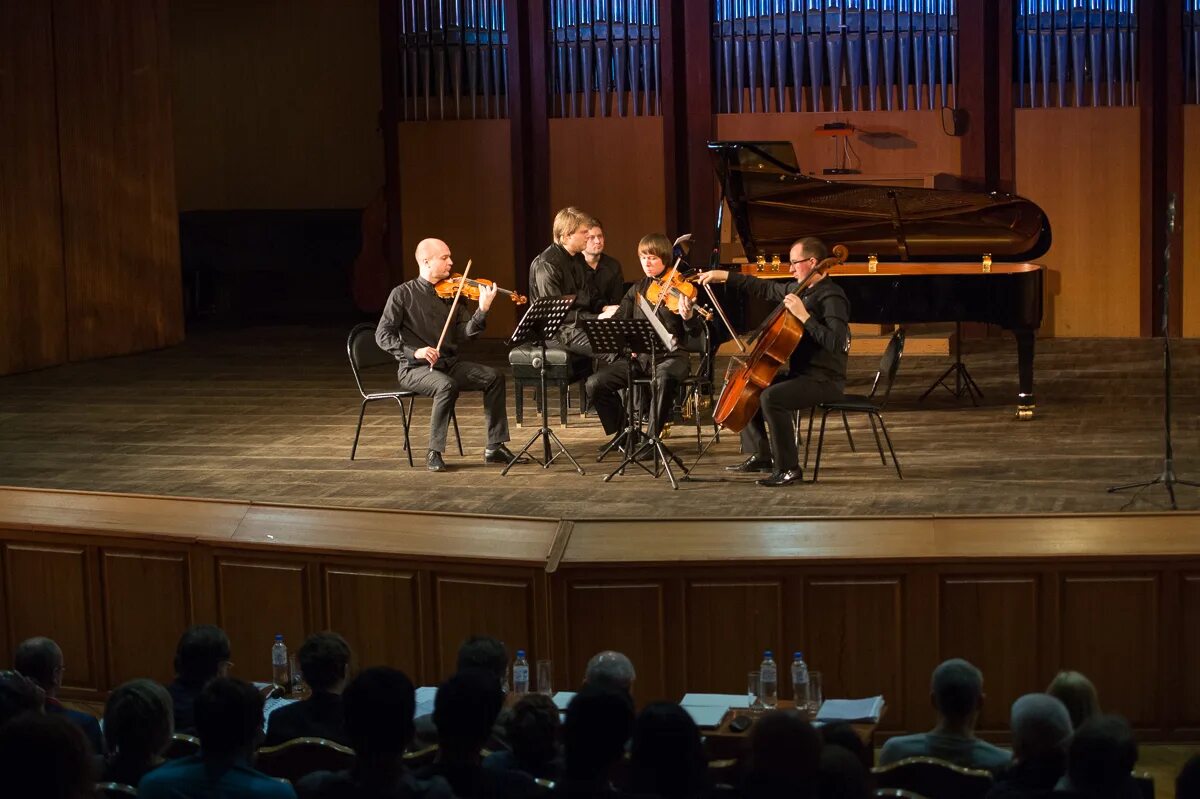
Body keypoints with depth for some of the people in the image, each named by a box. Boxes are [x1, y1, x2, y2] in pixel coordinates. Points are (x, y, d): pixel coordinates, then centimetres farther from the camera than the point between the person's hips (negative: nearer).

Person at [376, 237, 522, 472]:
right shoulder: (403, 294, -5)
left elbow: (464, 333, -1)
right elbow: (382, 335, -10)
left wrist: (483, 310, -18)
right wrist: (414, 351, -25)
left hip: (449, 364, 6)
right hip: (415, 368, -5)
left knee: (493, 377, -13)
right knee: (447, 385, -34)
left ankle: (494, 447, -8)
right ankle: (434, 454, -22)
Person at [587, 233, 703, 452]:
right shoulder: (638, 289, 14)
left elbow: (694, 331, -9)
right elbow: (621, 318, 14)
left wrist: (688, 317, -31)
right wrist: (608, 318, -8)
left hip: (671, 355, -5)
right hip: (639, 356, 5)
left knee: (663, 378, -40)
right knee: (595, 383, -13)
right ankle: (623, 431, 7)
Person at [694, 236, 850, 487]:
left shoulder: (832, 298, -18)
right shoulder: (799, 289, 10)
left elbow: (836, 342, -30)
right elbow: (764, 289, 23)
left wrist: (804, 316, -32)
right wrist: (725, 276, 22)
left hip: (825, 380, -10)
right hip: (800, 373, 10)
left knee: (771, 397, -32)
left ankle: (788, 469, -24)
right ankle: (760, 456, 22)